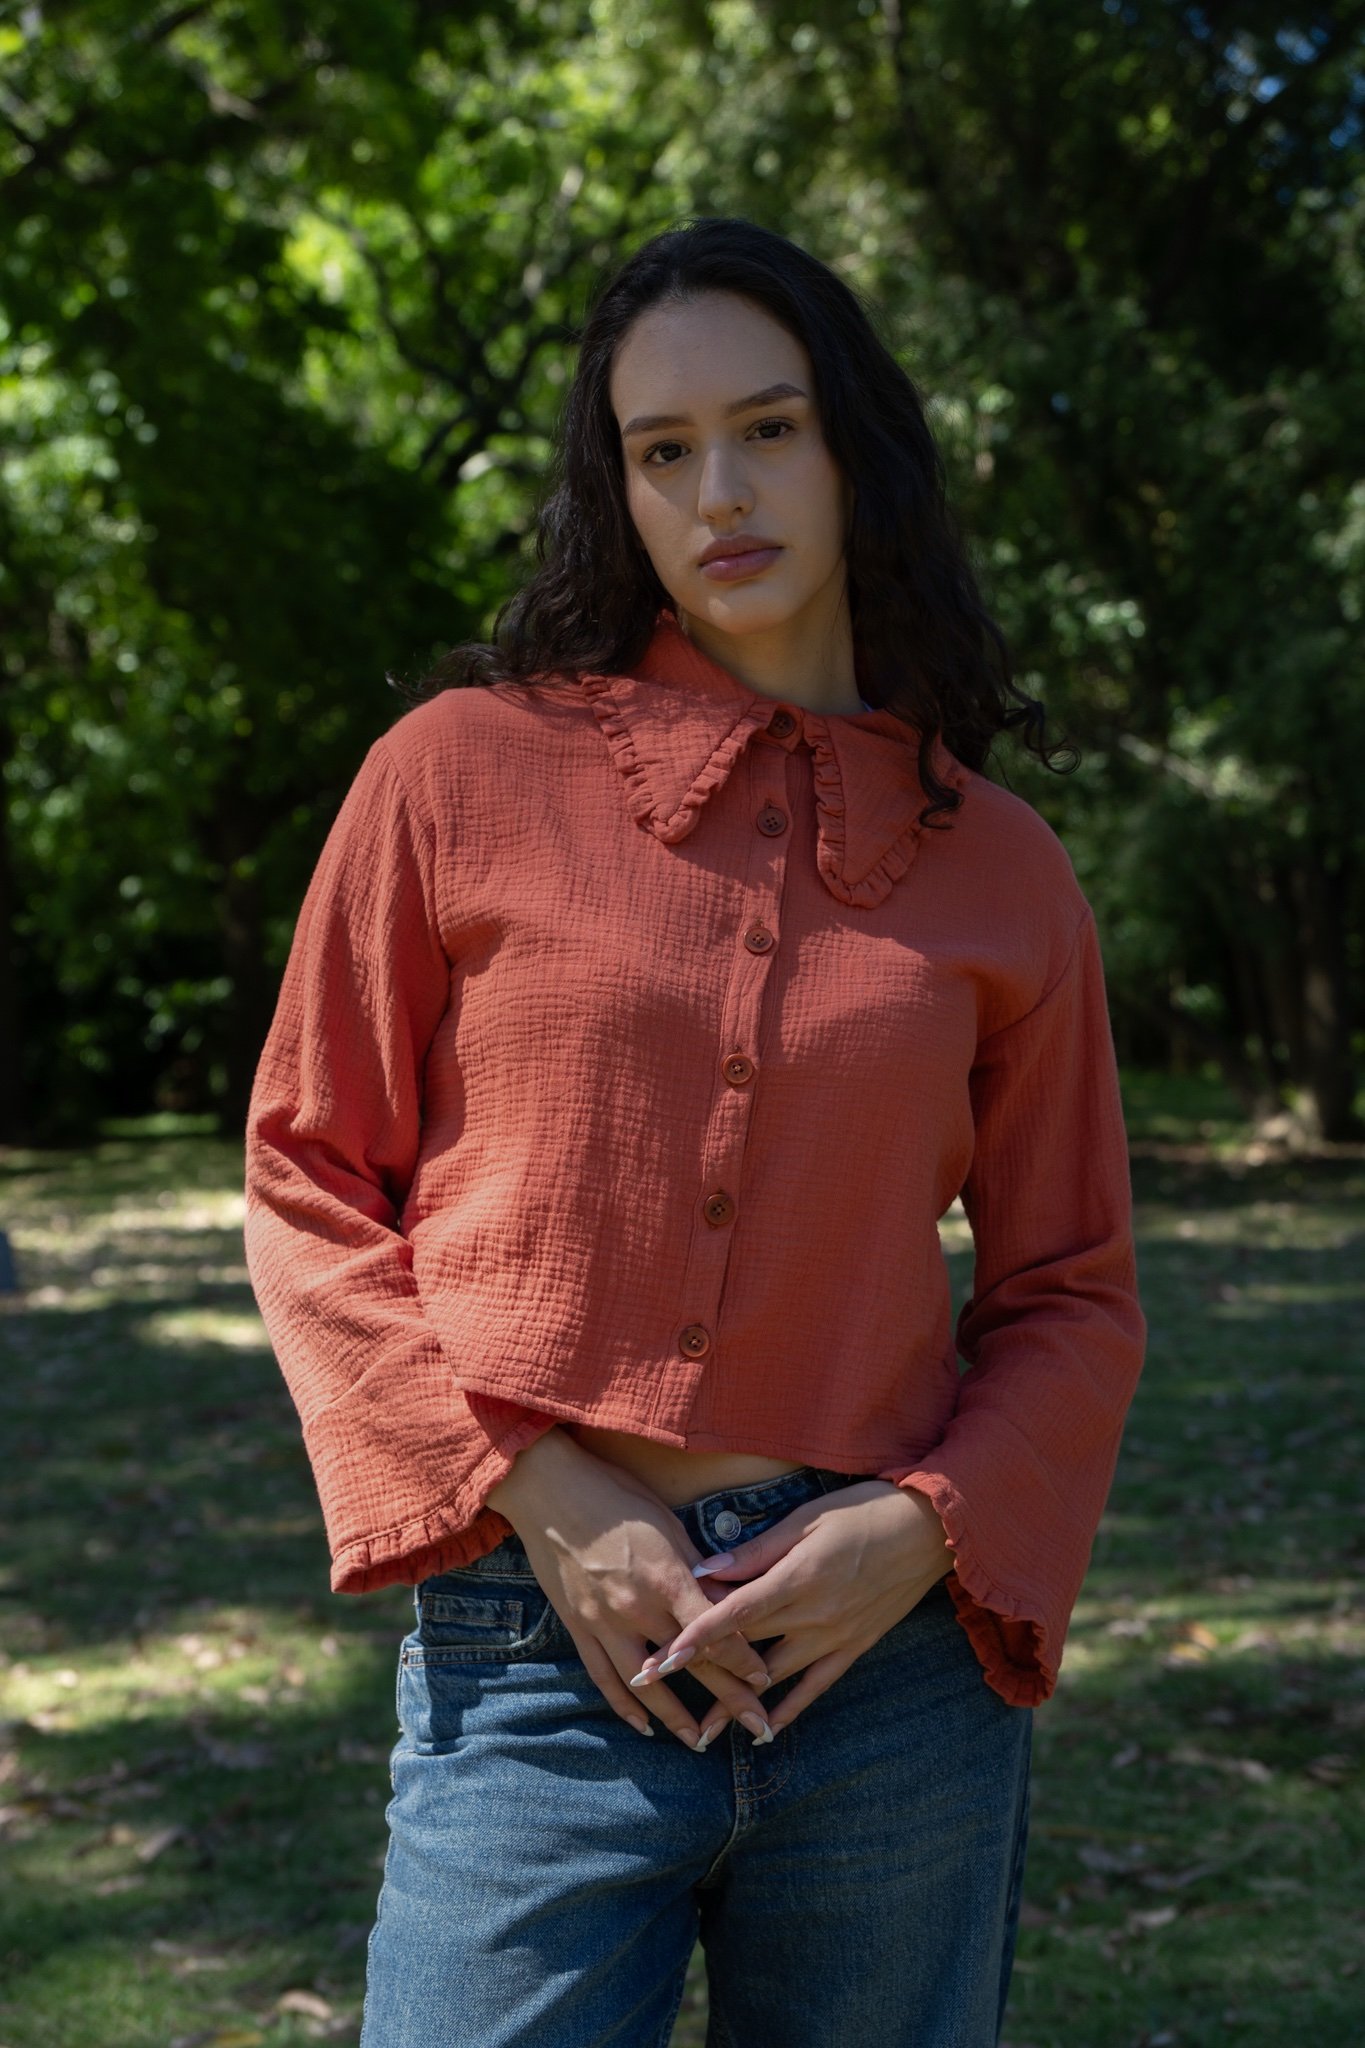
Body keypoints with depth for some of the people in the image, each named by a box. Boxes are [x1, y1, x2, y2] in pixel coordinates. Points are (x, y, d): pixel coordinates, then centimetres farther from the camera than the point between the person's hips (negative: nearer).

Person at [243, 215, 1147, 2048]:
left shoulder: (999, 870, 5)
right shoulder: (462, 771, 1)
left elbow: (1072, 1295, 10)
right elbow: (310, 1178, 2)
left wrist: (920, 1527, -8)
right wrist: (534, 1495, -9)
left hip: (893, 1659, 2)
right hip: (535, 1651, -2)